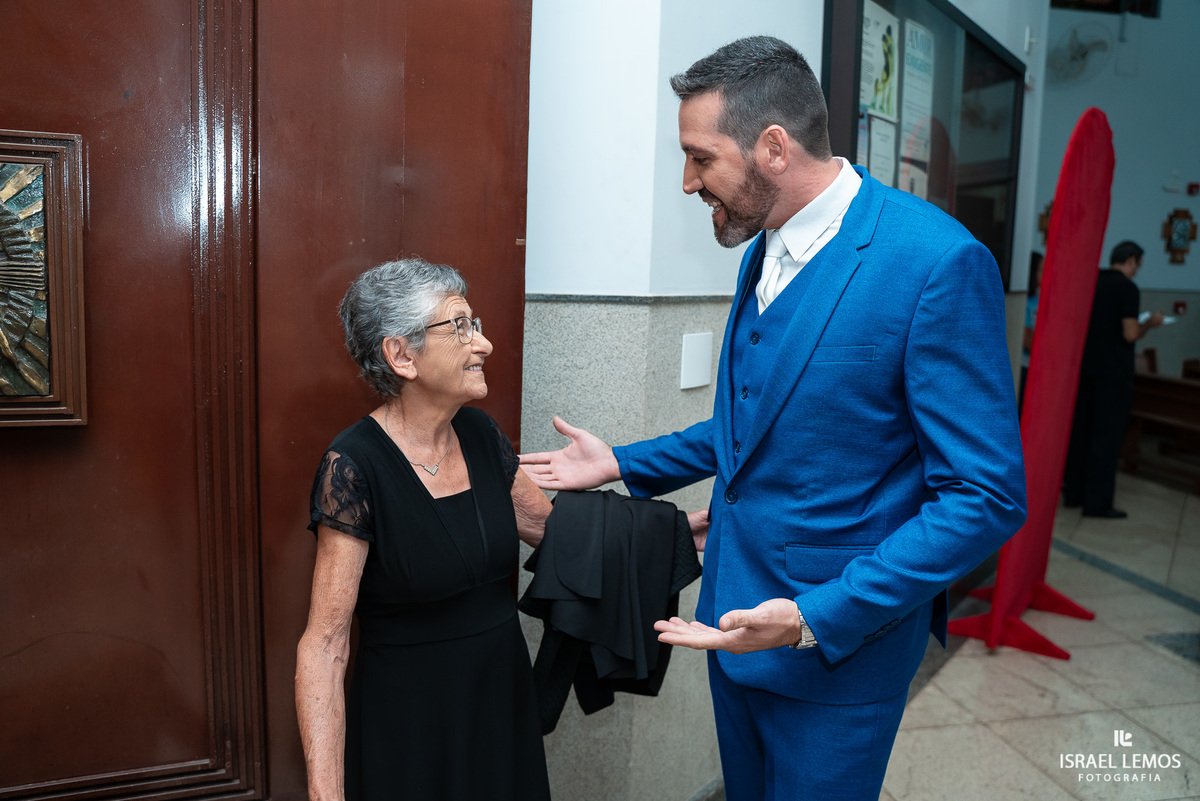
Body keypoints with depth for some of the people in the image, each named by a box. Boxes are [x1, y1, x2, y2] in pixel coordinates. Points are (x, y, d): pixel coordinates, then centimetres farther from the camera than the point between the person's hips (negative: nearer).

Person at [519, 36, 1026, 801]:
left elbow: (985, 496, -20)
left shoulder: (938, 263, -22)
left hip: (841, 639, -7)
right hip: (738, 612, 8)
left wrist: (818, 618, -26)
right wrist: (622, 463, 9)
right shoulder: (766, 250, 4)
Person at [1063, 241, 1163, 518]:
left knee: (1081, 430, 12)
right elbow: (1130, 334, -15)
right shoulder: (1127, 288, -12)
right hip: (1114, 372, -6)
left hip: (1086, 368, 6)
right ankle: (1098, 502, 1)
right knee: (1107, 435, -2)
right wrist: (1150, 323, 2)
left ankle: (1074, 492, 17)